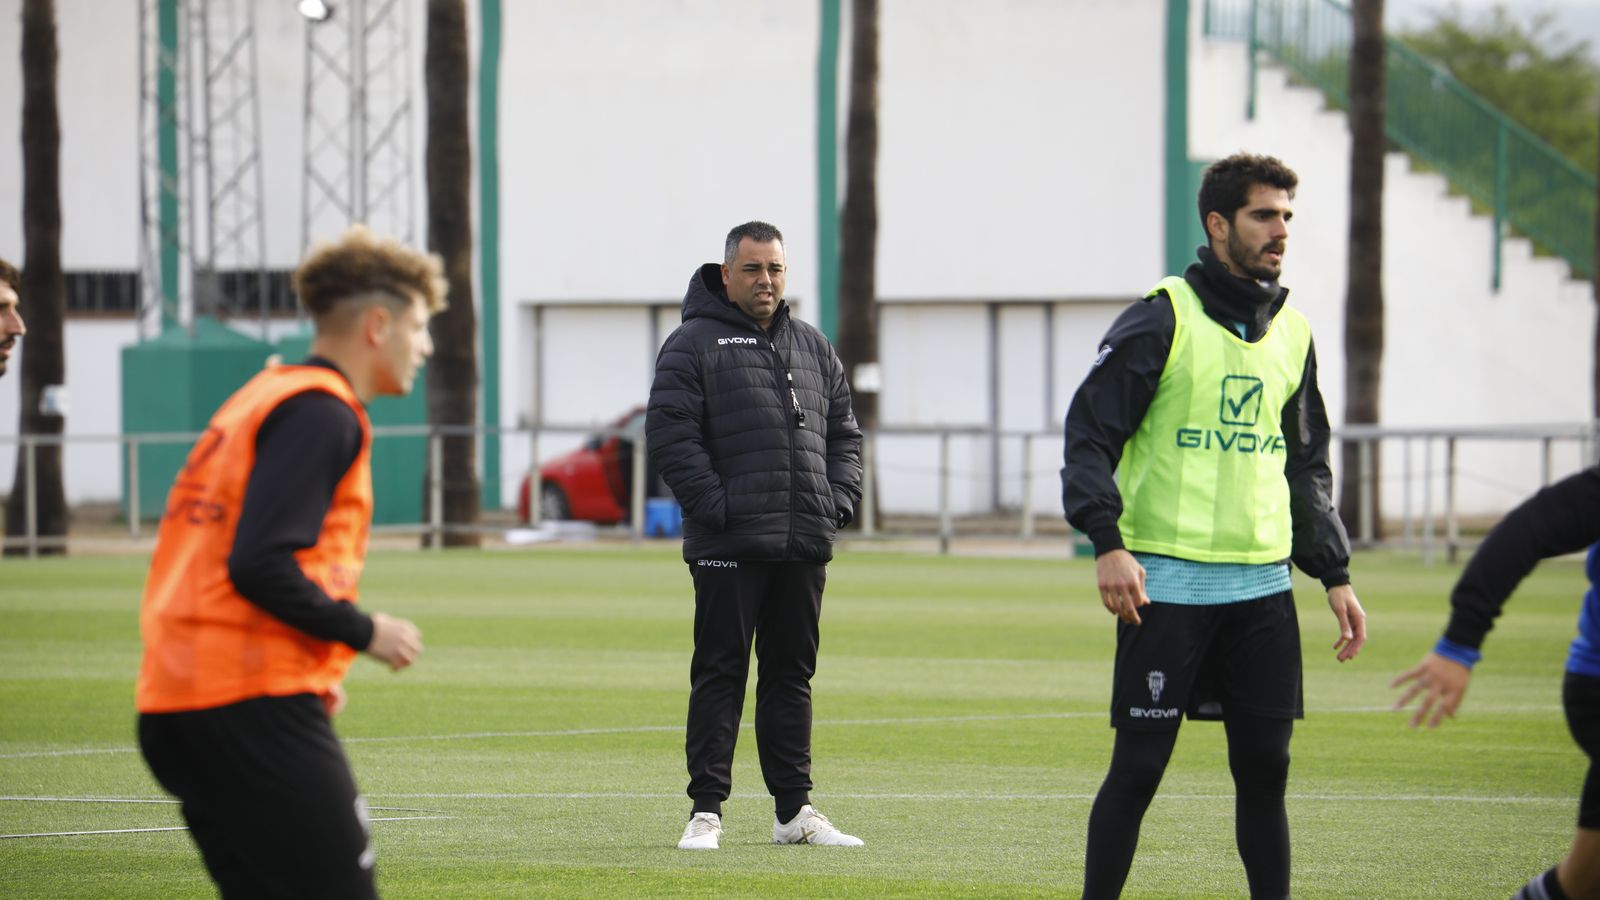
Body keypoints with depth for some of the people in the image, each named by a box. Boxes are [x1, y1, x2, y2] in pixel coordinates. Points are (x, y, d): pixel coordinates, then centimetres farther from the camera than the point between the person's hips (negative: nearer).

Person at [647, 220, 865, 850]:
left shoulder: (813, 348, 17)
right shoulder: (694, 344, -3)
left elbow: (843, 432, 21)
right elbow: (669, 433, -11)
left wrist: (838, 502, 5)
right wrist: (714, 506, -16)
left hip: (805, 548, 6)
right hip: (729, 548, -6)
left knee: (792, 675, 10)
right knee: (720, 675, -4)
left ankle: (795, 810, 16)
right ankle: (706, 810, -1)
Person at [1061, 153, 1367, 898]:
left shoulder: (1292, 333, 14)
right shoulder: (1161, 320, -5)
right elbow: (1089, 436, -8)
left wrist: (1335, 574, 16)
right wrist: (1107, 543, -19)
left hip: (1264, 586, 5)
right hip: (1167, 584, -5)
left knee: (1265, 765, 5)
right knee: (1139, 765, -3)